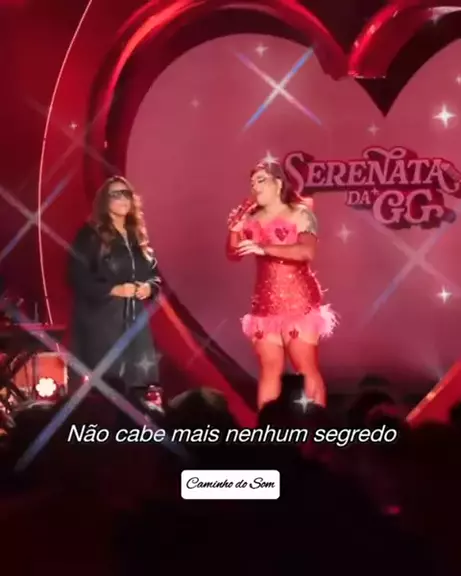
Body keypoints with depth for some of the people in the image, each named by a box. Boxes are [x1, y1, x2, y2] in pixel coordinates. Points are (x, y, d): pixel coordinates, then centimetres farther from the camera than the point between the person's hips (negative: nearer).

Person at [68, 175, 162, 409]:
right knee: (105, 384, -10)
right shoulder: (90, 235, -4)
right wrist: (113, 289, -19)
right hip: (101, 321, -6)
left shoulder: (137, 236, 16)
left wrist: (149, 287, -4)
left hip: (134, 320, 6)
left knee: (139, 382, 4)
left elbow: (154, 273, 18)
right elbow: (78, 278, -12)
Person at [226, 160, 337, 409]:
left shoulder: (299, 214, -5)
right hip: (265, 304, 5)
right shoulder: (251, 219, 9)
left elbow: (307, 251, -21)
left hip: (298, 303, -4)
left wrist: (265, 248, -28)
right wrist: (234, 230, -7)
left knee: (306, 368, -5)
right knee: (269, 370, 5)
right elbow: (233, 254, 11)